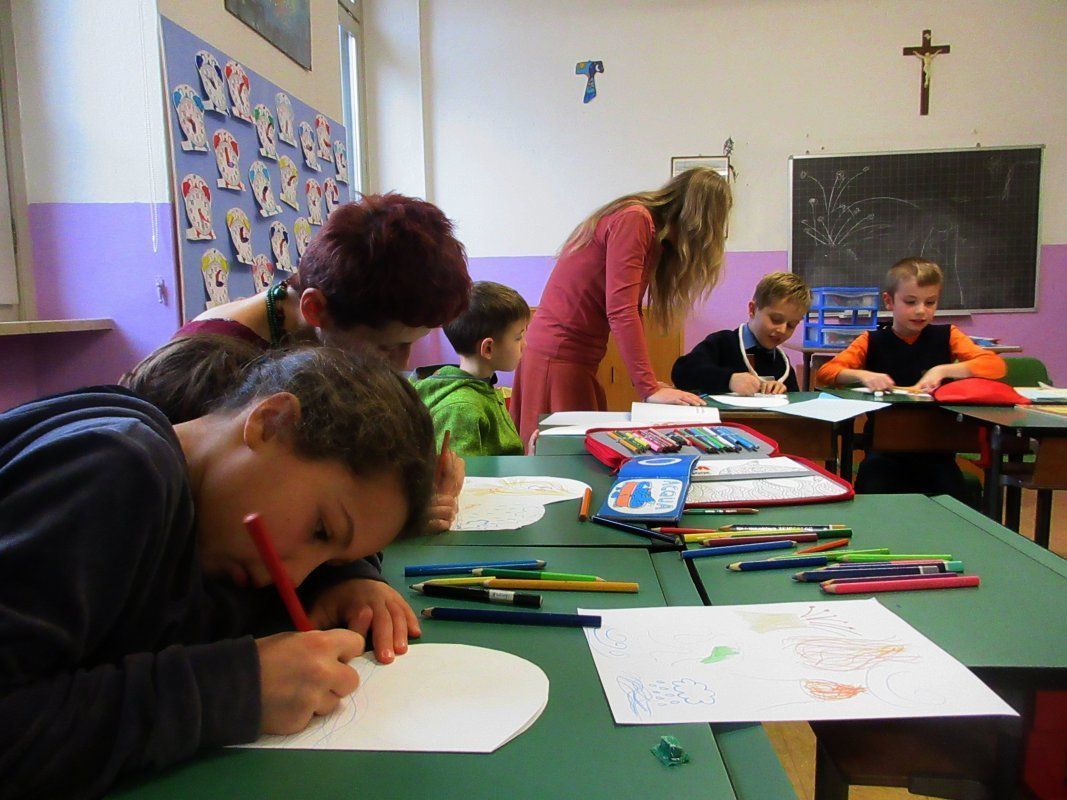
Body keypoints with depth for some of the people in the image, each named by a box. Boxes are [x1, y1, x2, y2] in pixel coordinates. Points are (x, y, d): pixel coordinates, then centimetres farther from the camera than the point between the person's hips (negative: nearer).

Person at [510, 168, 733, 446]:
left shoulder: (654, 236, 17)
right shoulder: (633, 219, -14)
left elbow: (629, 311, 15)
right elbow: (620, 312, -22)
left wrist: (651, 383, 7)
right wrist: (649, 389, -23)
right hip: (559, 359, -9)